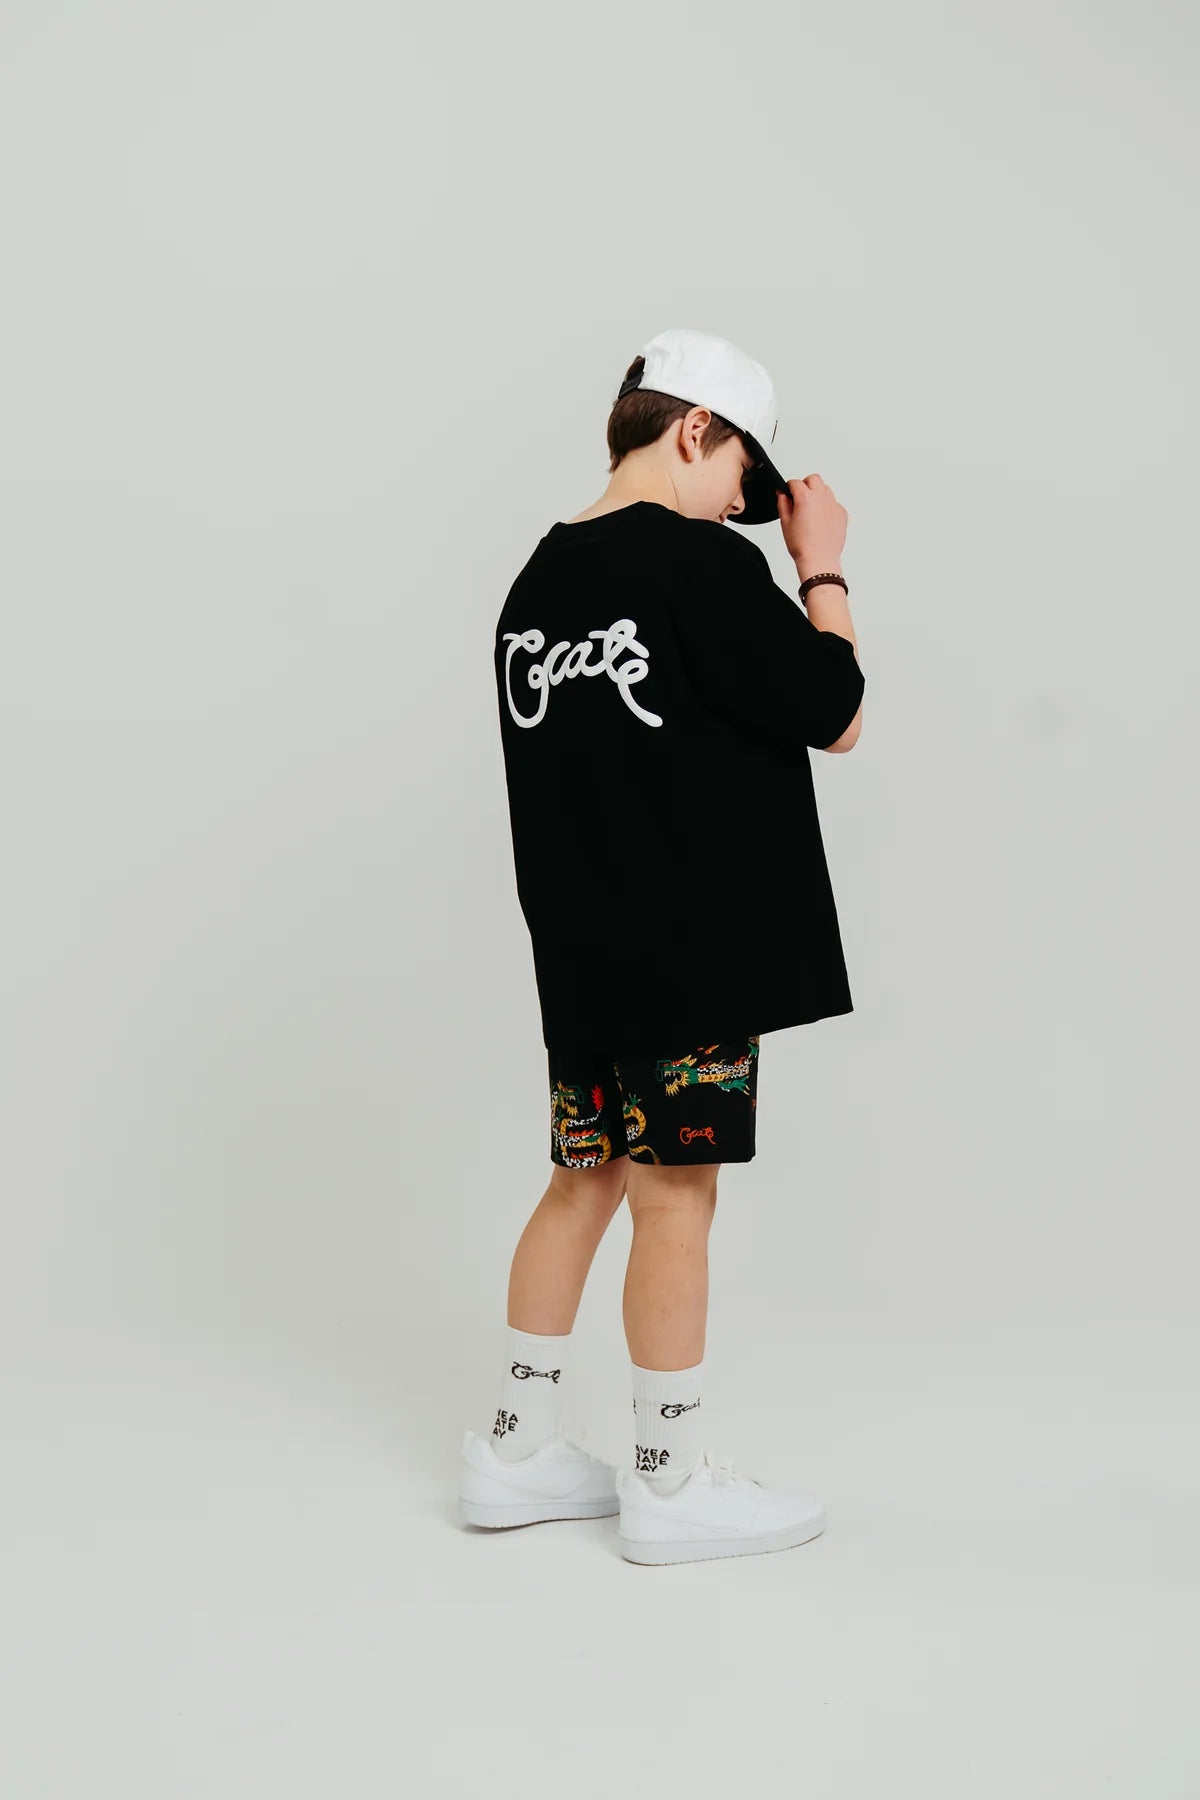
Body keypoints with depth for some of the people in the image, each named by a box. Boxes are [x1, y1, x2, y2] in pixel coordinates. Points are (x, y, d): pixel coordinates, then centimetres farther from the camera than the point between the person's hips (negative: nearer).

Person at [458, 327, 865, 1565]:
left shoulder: (540, 577, 9)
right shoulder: (702, 563, -15)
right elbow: (837, 714, -10)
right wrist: (821, 570, 1)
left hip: (579, 949, 8)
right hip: (692, 950, -8)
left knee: (586, 1179, 16)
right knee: (677, 1198, 2)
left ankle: (518, 1451, 25)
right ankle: (670, 1484, 15)